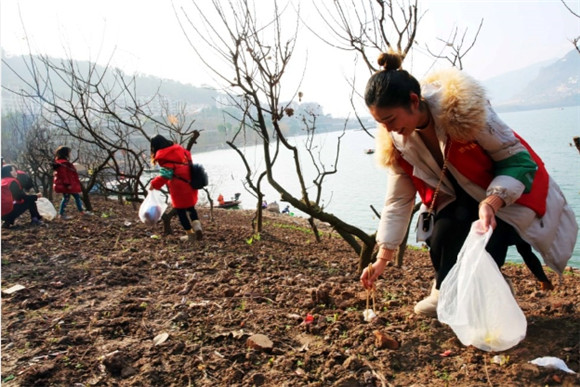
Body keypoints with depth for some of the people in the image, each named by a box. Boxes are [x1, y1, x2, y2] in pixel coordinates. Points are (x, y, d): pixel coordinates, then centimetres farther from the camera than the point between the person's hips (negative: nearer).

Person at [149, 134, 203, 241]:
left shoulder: (163, 156, -11)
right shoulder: (180, 149, 10)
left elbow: (165, 175, -17)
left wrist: (154, 184, -8)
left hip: (178, 188, -7)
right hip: (189, 184, 7)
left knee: (181, 211, 9)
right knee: (190, 208, 21)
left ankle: (190, 234, 13)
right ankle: (197, 226, -1)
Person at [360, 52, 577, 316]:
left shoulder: (461, 107, -32)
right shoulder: (396, 143, -16)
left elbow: (517, 160, -22)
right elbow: (398, 202, -8)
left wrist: (491, 203, -40)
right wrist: (382, 260, -11)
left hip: (507, 192, -3)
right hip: (460, 200, 4)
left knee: (482, 252, -25)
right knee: (440, 246, -20)